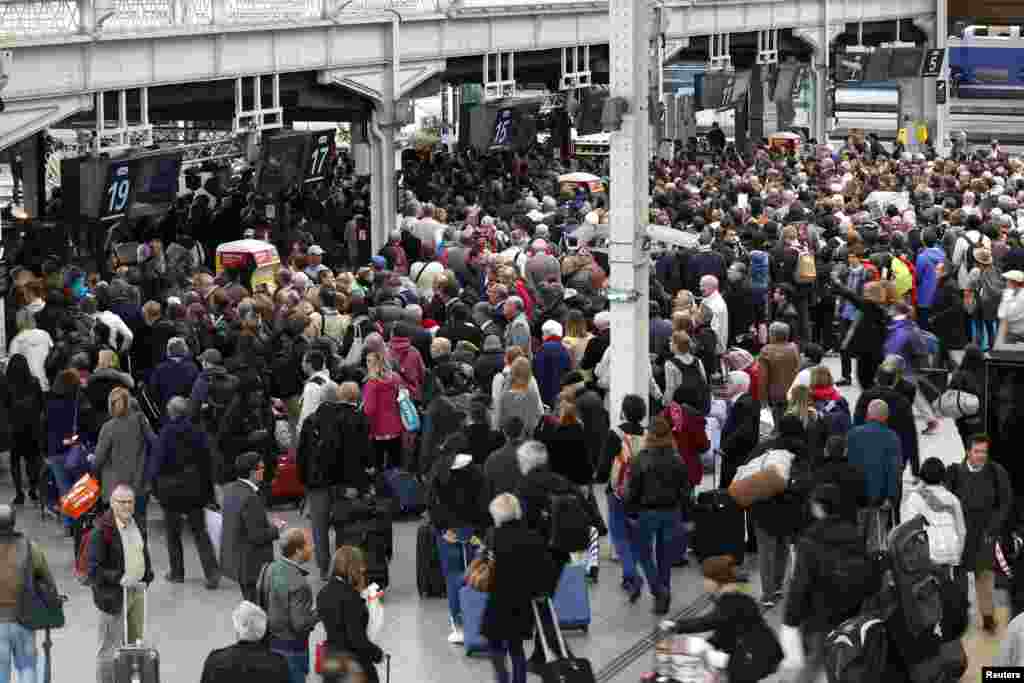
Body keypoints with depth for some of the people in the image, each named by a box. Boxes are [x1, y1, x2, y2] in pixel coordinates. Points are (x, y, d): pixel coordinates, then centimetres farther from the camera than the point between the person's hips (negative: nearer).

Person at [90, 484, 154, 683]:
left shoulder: (137, 525, 7)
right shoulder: (101, 531, -17)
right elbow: (94, 569, -18)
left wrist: (146, 579, 10)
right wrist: (119, 579, -26)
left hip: (137, 591, 7)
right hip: (113, 594, -7)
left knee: (135, 643, 16)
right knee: (110, 649, -1)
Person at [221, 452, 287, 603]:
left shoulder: (230, 489, 3)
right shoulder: (250, 498, -25)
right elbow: (257, 536, -24)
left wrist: (269, 525, 10)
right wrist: (275, 529, -7)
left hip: (235, 559, 9)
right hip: (252, 563, -9)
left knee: (249, 602, 21)